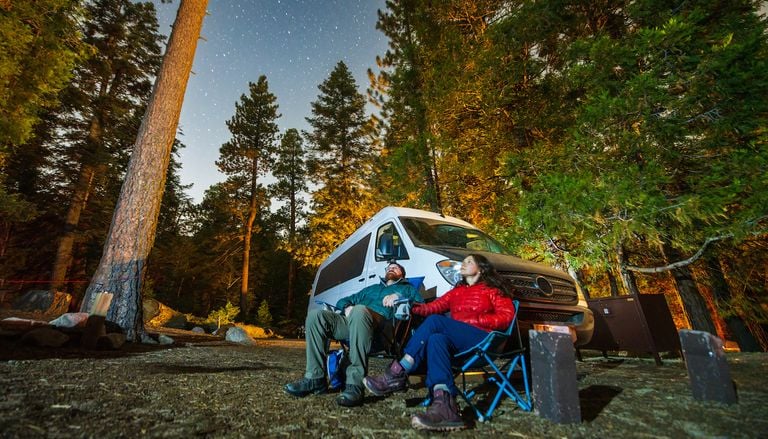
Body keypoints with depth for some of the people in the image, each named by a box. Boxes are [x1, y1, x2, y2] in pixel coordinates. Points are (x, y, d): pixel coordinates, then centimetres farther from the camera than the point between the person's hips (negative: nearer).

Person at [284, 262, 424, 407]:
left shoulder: (407, 288, 28)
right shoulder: (371, 288, 40)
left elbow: (421, 304, 8)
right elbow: (343, 301, 34)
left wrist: (397, 297, -6)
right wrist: (347, 307, 9)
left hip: (381, 326, -5)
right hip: (352, 321, 6)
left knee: (359, 310, -39)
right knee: (315, 315, -16)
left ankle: (355, 385, -41)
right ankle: (315, 378, -18)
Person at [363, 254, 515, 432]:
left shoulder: (493, 290, 13)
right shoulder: (457, 291, 26)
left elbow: (506, 317, 0)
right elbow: (434, 306, 10)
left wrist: (472, 320, -9)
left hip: (483, 340, -5)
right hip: (458, 341, 5)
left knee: (435, 321, -28)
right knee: (437, 339, -30)